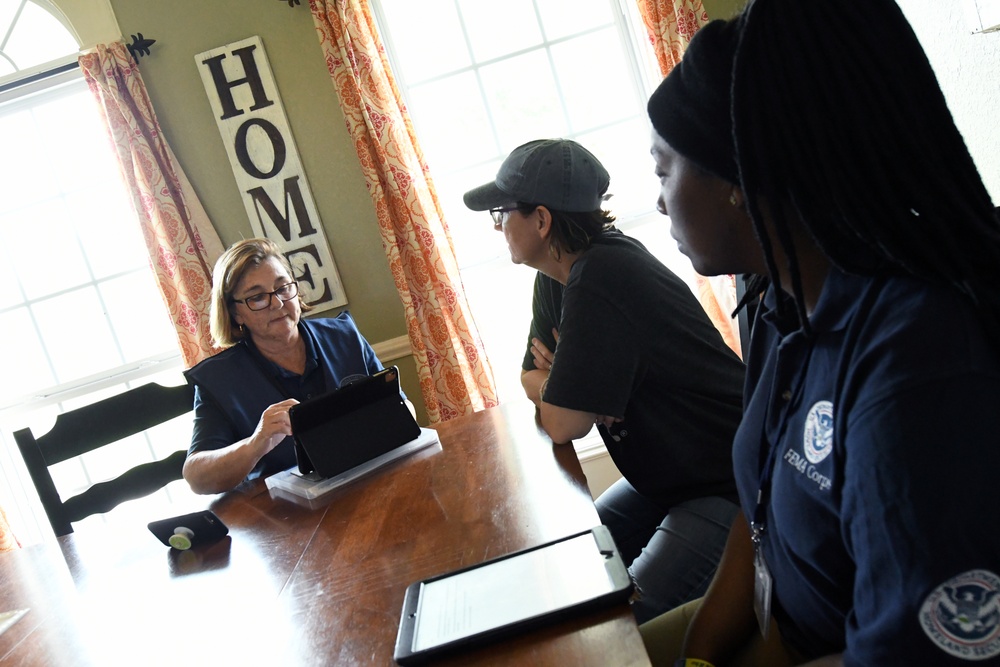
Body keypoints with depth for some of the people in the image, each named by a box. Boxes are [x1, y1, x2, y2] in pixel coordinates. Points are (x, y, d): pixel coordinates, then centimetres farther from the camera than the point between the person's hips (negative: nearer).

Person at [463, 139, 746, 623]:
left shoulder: (598, 281, -27)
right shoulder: (564, 275, 3)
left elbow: (564, 424, -24)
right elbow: (534, 380, 11)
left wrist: (556, 394, -3)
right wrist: (558, 384, -11)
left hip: (726, 486, -9)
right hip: (670, 473, 10)